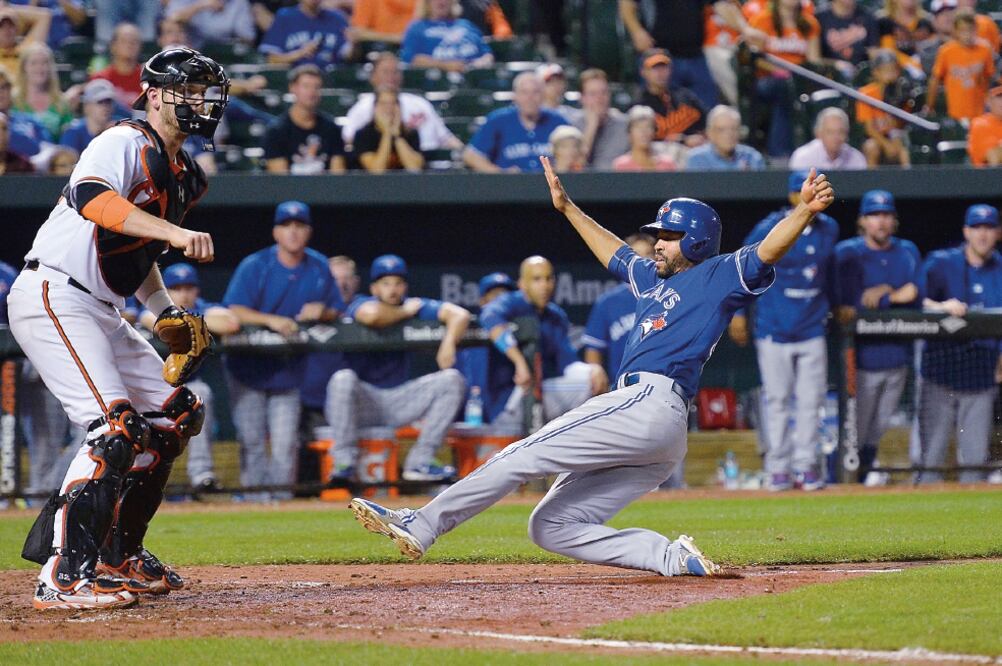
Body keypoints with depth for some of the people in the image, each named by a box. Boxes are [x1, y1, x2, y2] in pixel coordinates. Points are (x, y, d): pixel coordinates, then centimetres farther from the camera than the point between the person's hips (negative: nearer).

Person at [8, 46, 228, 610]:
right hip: (52, 297, -10)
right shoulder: (125, 143, -12)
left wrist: (167, 310, 14)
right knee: (116, 428, -22)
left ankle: (117, 555, 22)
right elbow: (91, 197, -33)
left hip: (100, 310, 10)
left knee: (176, 413, 13)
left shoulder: (184, 177, 17)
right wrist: (174, 232, -42)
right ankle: (65, 578, -24)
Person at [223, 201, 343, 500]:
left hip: (288, 371, 3)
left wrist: (322, 313, -16)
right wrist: (271, 320, -34)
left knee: (286, 444, 1)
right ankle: (257, 496, 3)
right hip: (248, 370, -3)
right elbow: (234, 311, -19)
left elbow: (337, 312, 8)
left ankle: (282, 497, 10)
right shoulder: (254, 266, -11)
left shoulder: (319, 268, 1)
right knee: (251, 439, -3)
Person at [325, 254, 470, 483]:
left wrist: (448, 344, -29)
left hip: (400, 400, 4)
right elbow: (372, 315, -31)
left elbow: (459, 315, -9)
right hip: (364, 401, -4)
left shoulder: (414, 306, 4)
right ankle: (344, 462, -26)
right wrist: (405, 312, -12)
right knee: (343, 378, -35)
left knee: (452, 379, -11)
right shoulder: (359, 305, -5)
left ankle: (420, 462, -13)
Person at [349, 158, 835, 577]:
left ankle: (421, 525, -16)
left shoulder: (718, 276, 4)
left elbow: (767, 251, -11)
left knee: (522, 456, -15)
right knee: (552, 527, 1)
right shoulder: (652, 278, 30)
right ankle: (674, 558, -11)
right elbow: (614, 253, 47)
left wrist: (805, 210, -28)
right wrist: (567, 208, 50)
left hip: (651, 404, -10)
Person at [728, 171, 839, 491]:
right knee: (777, 400, 2)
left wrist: (833, 305, 24)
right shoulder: (769, 230, -10)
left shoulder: (828, 229, 4)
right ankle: (778, 468, 8)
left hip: (812, 330, 3)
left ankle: (806, 465, 9)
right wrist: (738, 313, -5)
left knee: (810, 400, 2)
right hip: (774, 329, -3)